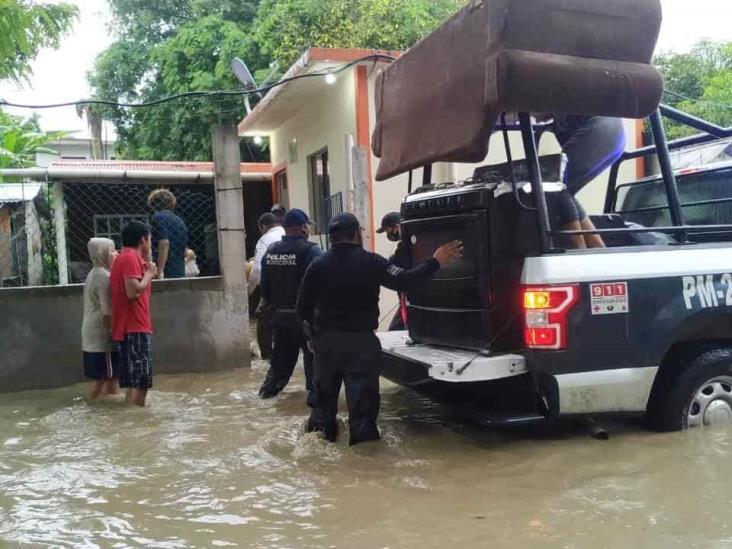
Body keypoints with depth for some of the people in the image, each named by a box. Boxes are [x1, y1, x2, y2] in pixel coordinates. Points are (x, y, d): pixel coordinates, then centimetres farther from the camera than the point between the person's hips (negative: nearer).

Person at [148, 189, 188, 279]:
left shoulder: (158, 217, -5)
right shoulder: (180, 221, 18)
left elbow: (164, 243, -19)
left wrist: (160, 271, -21)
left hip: (166, 274, -7)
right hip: (180, 273, 7)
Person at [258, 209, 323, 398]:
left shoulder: (271, 251, 6)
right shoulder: (311, 251, -14)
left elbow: (264, 284, 12)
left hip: (279, 314, 6)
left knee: (281, 354, 18)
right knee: (313, 355, 6)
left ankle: (269, 388, 18)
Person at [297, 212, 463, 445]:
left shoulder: (317, 267, -2)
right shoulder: (370, 262, -11)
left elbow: (303, 308, 2)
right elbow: (404, 281, -16)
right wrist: (436, 262, -9)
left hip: (326, 340, 4)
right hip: (361, 341, -3)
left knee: (324, 391, 19)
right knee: (362, 392, 3)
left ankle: (320, 428, 30)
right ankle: (363, 436, 6)